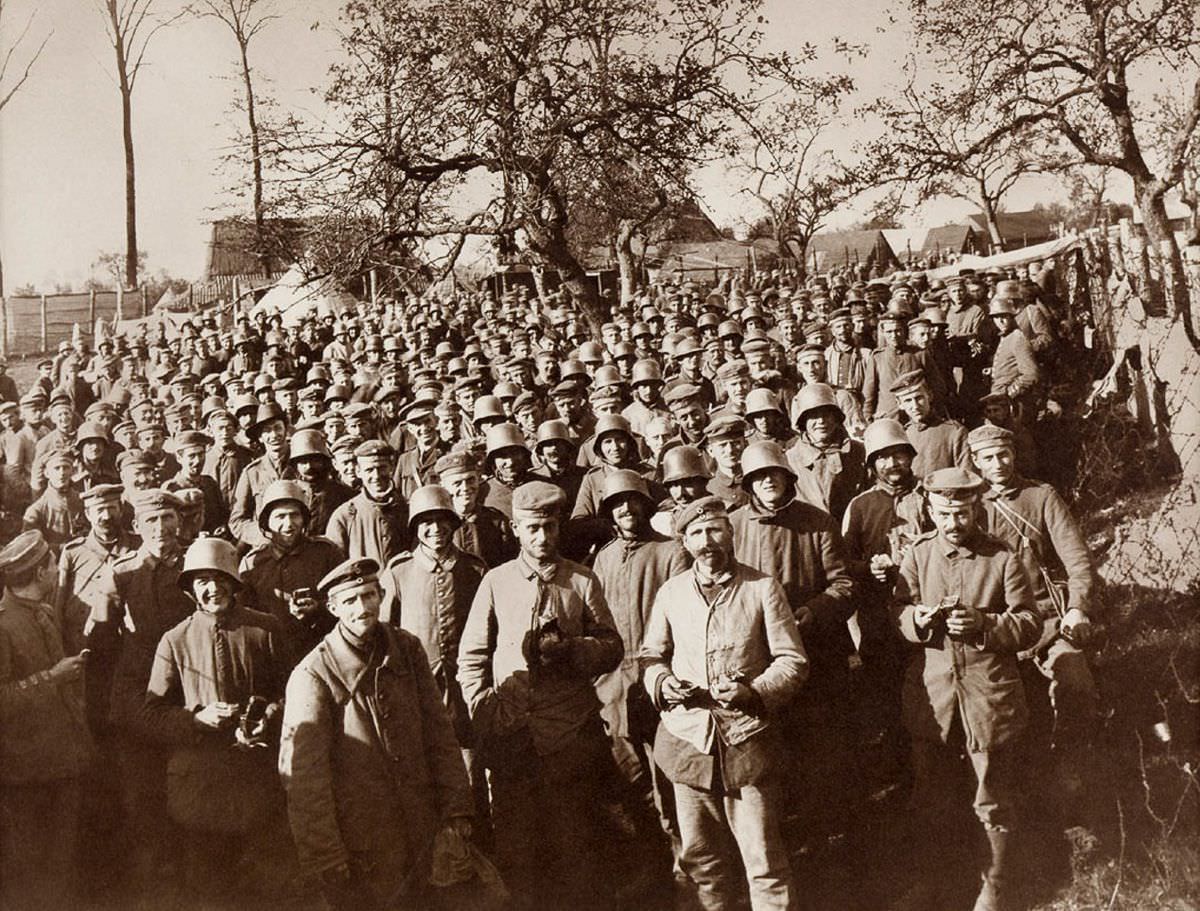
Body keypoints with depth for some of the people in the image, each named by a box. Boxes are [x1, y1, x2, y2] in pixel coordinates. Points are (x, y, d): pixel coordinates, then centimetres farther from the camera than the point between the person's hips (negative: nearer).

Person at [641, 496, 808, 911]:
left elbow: (792, 661, 0)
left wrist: (753, 691, -17)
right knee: (699, 857, 11)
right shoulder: (670, 593, 7)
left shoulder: (762, 588, -1)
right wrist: (663, 682, -7)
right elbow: (650, 655, 16)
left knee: (765, 861, -2)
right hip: (688, 739, 3)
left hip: (749, 740, -3)